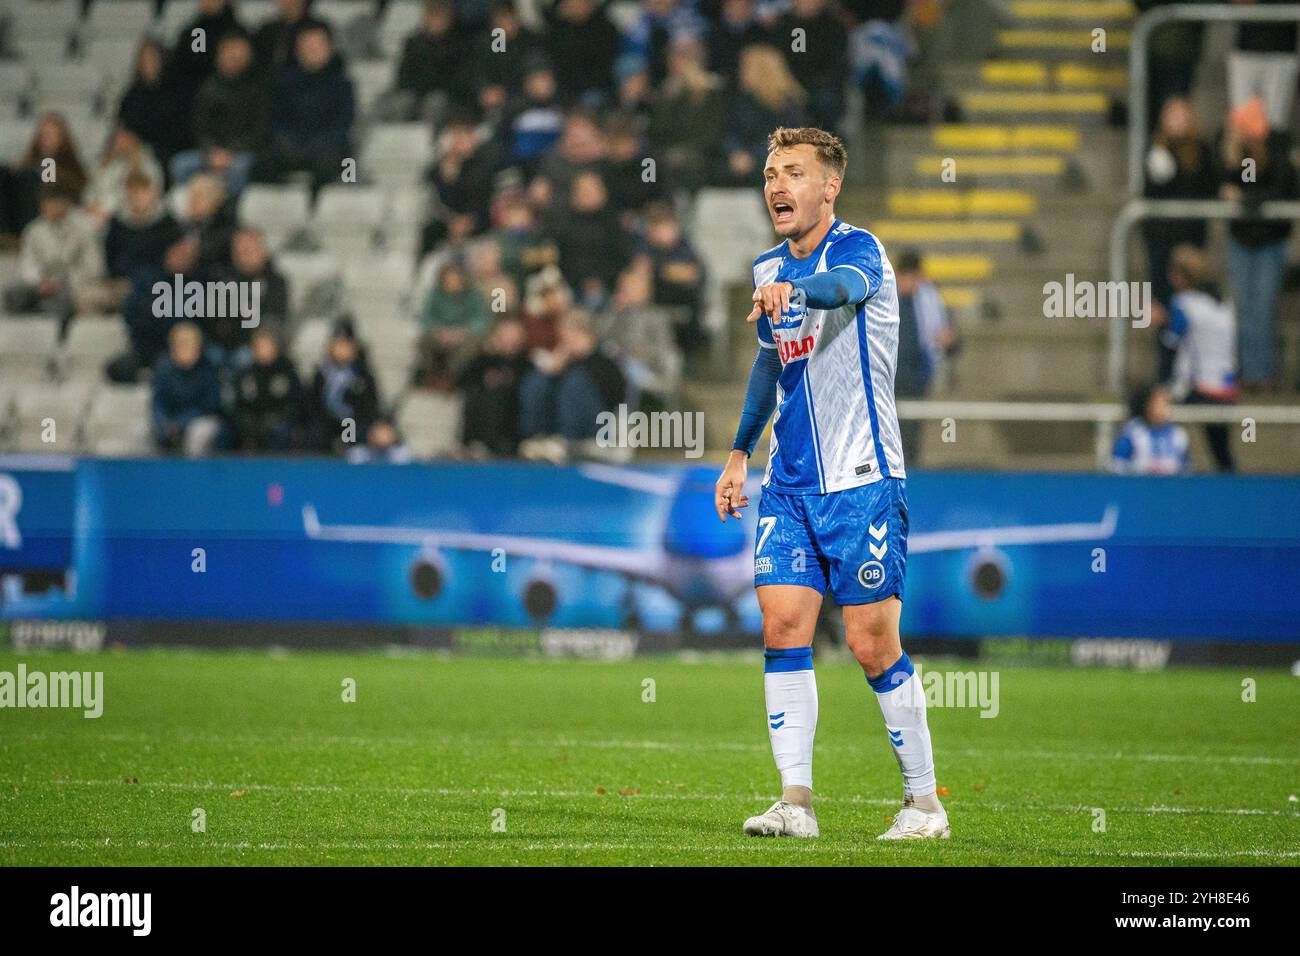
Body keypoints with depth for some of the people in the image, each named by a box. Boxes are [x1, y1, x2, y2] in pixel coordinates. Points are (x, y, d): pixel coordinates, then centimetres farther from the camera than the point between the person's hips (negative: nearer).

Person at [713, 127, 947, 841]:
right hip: (788, 486, 6)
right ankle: (795, 802, -2)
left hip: (861, 482, -6)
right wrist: (740, 452, 26)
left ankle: (924, 801, 7)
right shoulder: (768, 271, 11)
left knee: (872, 645, -6)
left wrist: (793, 290, -57)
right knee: (782, 627, -5)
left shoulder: (859, 250, -10)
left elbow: (845, 285, -36)